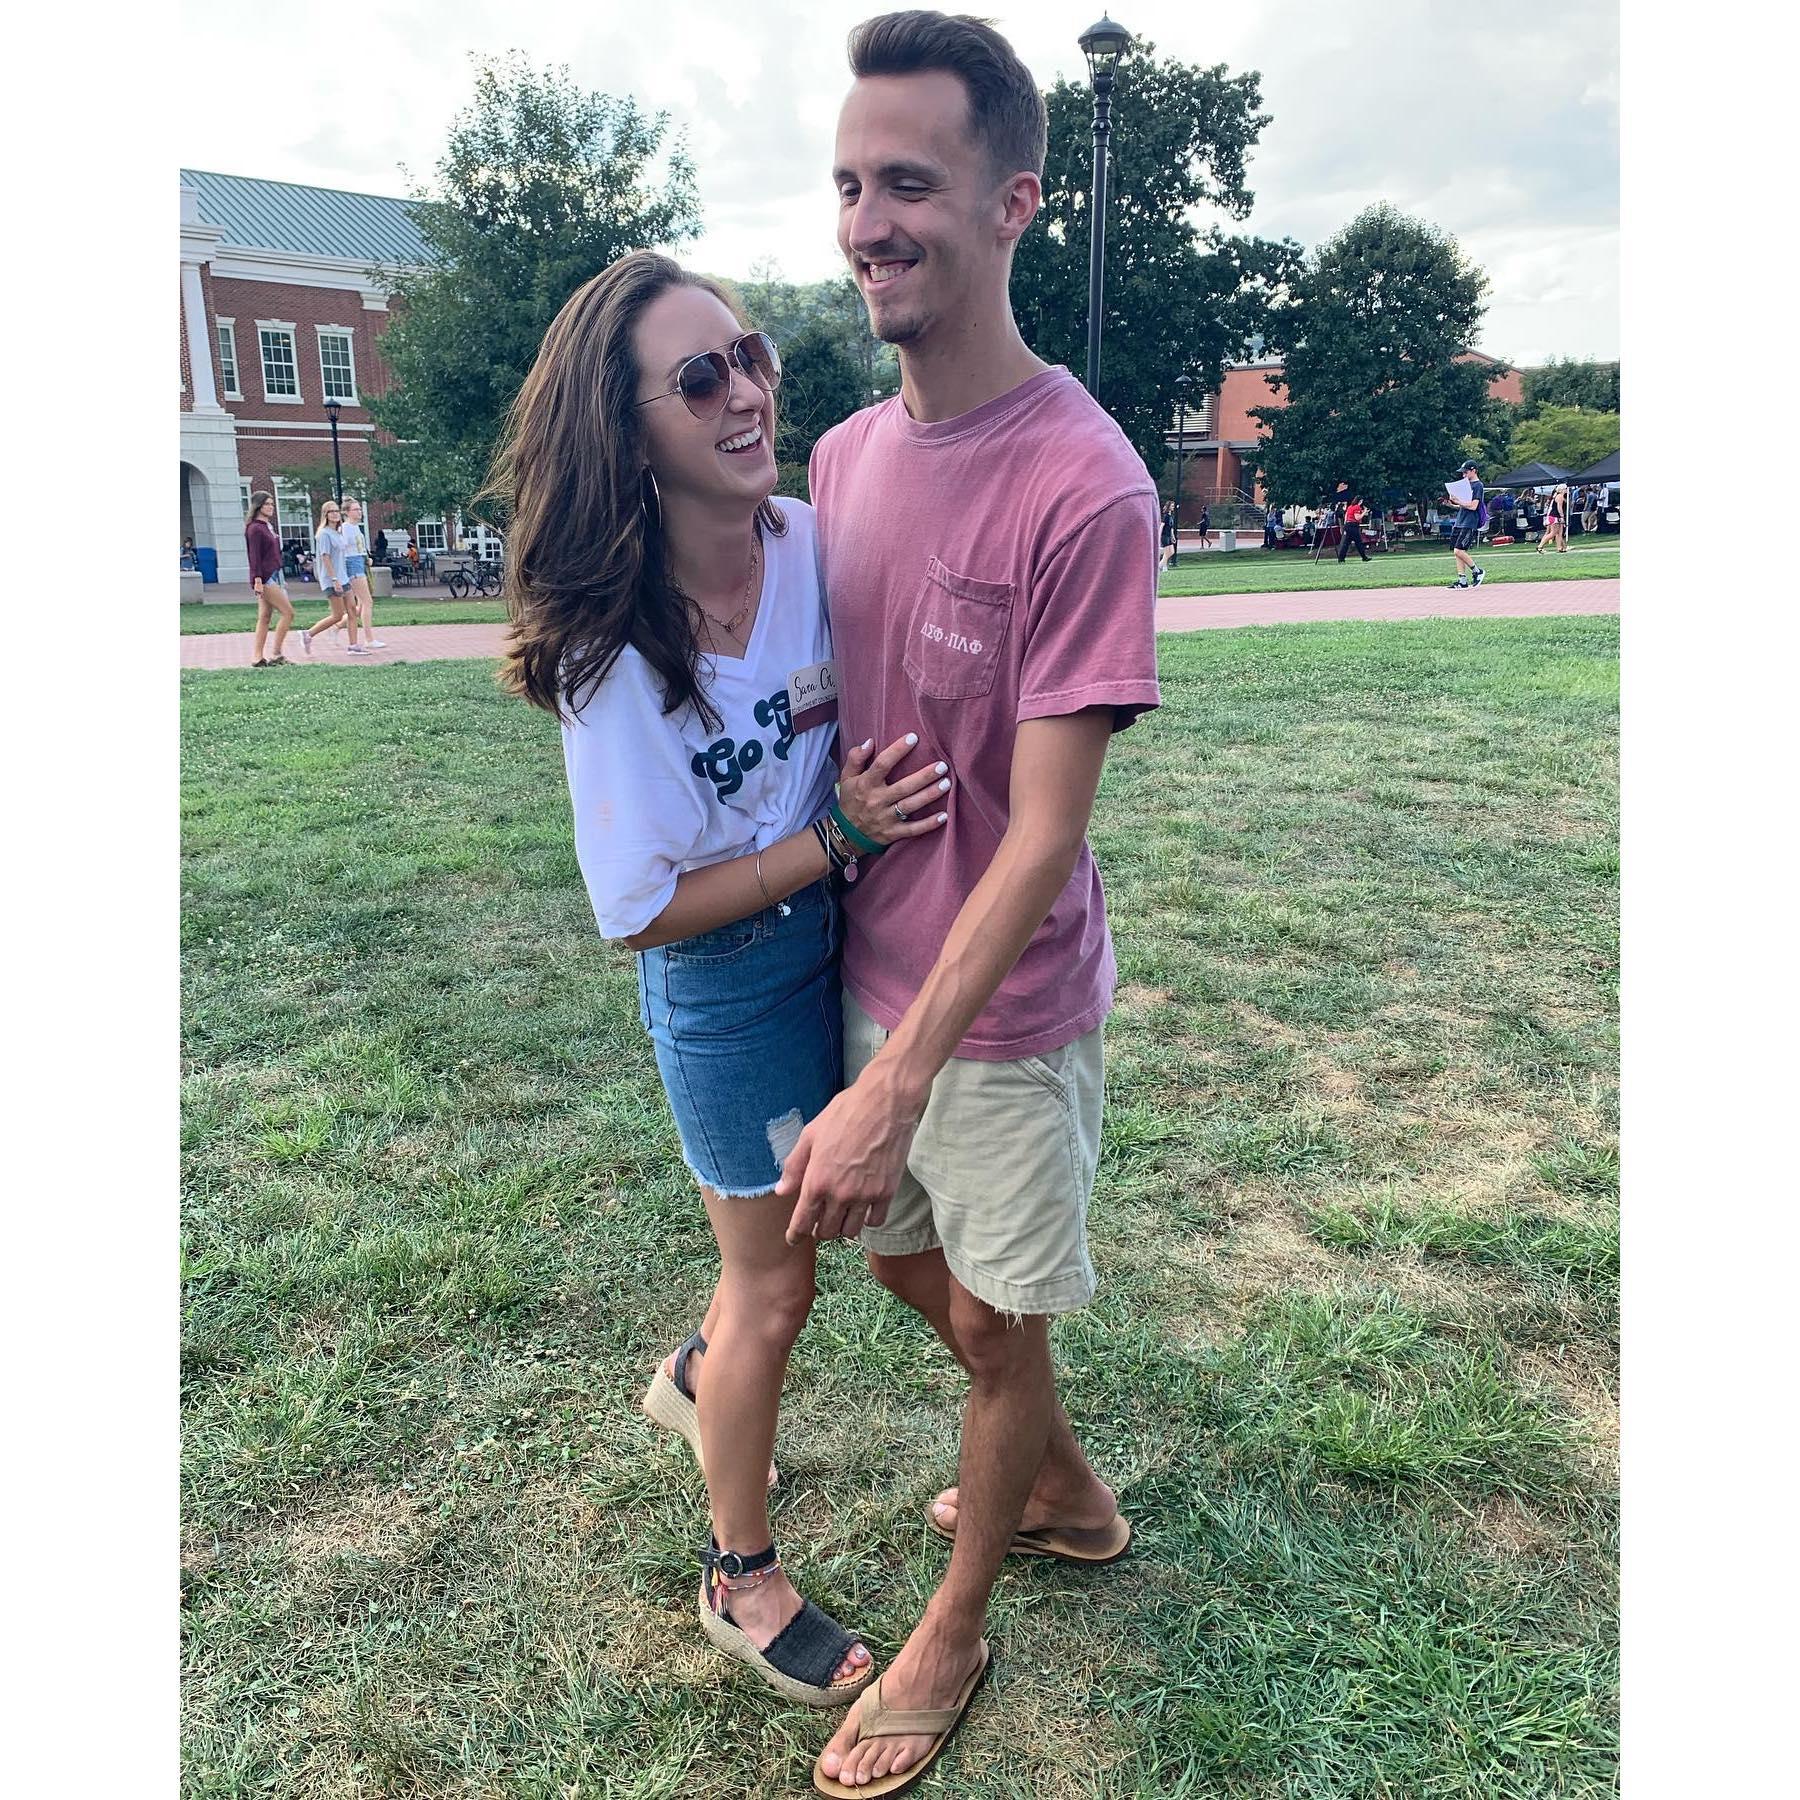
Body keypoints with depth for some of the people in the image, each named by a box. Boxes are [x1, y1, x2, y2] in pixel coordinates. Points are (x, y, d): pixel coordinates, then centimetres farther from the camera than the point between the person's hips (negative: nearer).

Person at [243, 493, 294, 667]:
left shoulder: (268, 526, 18)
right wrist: (257, 580, -21)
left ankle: (257, 657, 7)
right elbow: (254, 556, -15)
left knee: (264, 617, 7)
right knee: (288, 612, -11)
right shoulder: (255, 528, -9)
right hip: (265, 578, -9)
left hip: (274, 576, 9)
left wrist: (282, 579, 23)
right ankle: (276, 654, -9)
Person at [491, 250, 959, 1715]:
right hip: (725, 985, -6)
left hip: (836, 936, 6)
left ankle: (698, 1375, 55)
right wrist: (839, 838, -24)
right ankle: (741, 1579, 38)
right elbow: (643, 914, -20)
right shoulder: (615, 651, -25)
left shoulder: (812, 545, -10)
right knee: (775, 1282, 11)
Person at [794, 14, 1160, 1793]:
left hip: (1002, 1009, -7)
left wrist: (895, 1083, -25)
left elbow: (1041, 835, -23)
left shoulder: (1085, 489, -21)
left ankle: (953, 1630, 41)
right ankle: (1067, 1494, 53)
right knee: (905, 1258, 24)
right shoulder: (841, 455, 1)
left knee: (1000, 1323, 14)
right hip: (868, 971, 7)